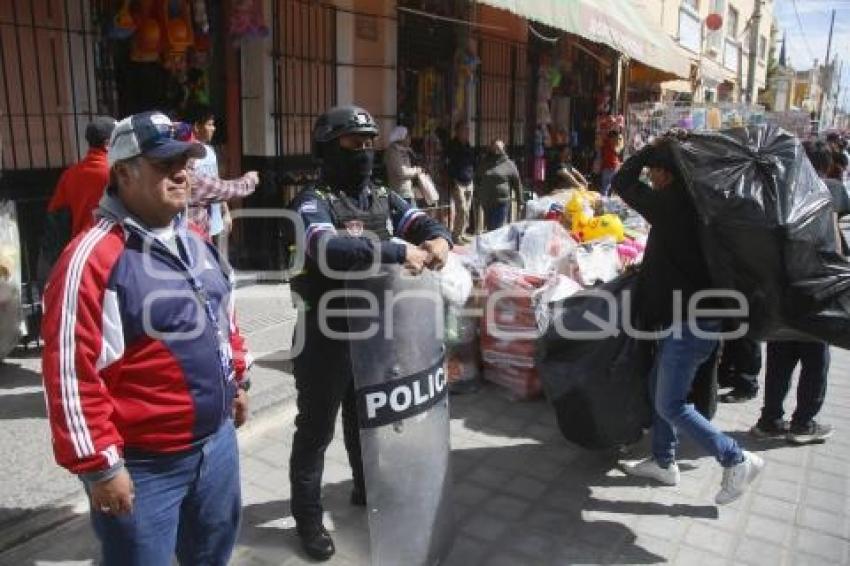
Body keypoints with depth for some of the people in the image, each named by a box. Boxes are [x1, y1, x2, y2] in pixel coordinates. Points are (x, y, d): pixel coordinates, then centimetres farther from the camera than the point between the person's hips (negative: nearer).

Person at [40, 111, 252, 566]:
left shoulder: (195, 241, 5)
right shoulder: (93, 257, -21)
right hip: (143, 464, -7)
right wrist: (100, 464, -19)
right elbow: (70, 371, -21)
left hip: (216, 439, 7)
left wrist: (237, 379, 20)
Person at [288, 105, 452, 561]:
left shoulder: (384, 198, 6)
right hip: (327, 335, -6)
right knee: (316, 428, 8)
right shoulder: (314, 201, -15)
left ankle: (367, 488, 46)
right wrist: (399, 252, -37)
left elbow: (426, 223, 0)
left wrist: (439, 239, -24)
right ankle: (308, 516, 25)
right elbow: (329, 249, -34)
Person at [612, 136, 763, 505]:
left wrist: (651, 149, 0)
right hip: (684, 315, 10)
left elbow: (621, 183, -8)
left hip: (689, 322, -10)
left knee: (671, 404, -2)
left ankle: (737, 461, 10)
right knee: (659, 388, 18)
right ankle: (663, 462, 30)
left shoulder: (670, 204, -19)